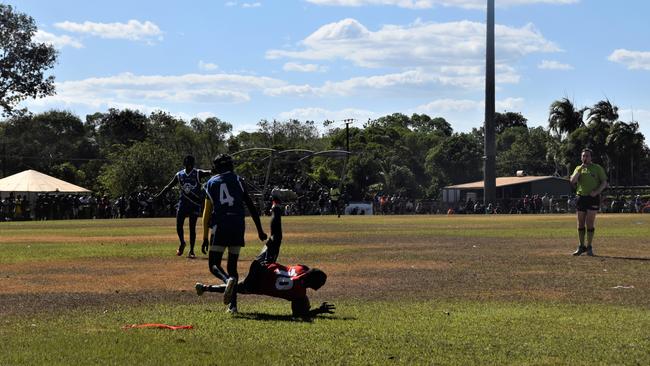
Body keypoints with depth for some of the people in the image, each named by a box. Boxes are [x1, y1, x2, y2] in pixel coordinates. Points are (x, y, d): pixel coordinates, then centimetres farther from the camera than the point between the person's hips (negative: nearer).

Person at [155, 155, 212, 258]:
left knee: (192, 227, -1)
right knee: (179, 225, -1)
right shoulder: (179, 175, 5)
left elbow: (208, 173, -23)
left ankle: (191, 251, 7)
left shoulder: (198, 173, -4)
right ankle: (182, 243, 27)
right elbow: (169, 186, 12)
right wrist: (159, 195, 12)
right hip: (183, 203, 3)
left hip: (195, 203, -2)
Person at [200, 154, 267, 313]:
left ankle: (228, 280, -32)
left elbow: (207, 212, 5)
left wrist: (205, 238, 7)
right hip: (238, 226, 2)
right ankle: (233, 304, 3)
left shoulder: (211, 183, 9)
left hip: (220, 226, -2)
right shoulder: (238, 180, 12)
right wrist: (260, 230, 12)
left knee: (214, 265, 1)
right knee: (232, 266, 11)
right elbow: (251, 207, 8)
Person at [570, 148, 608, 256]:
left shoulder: (597, 168, 3)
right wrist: (580, 169, -11)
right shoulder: (578, 168, 12)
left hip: (593, 198, -3)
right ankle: (581, 247, 13)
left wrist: (596, 191, -15)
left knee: (590, 223, -5)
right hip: (581, 197, 3)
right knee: (581, 223, 5)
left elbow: (604, 182, 0)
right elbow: (572, 181, -3)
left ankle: (589, 247, 1)